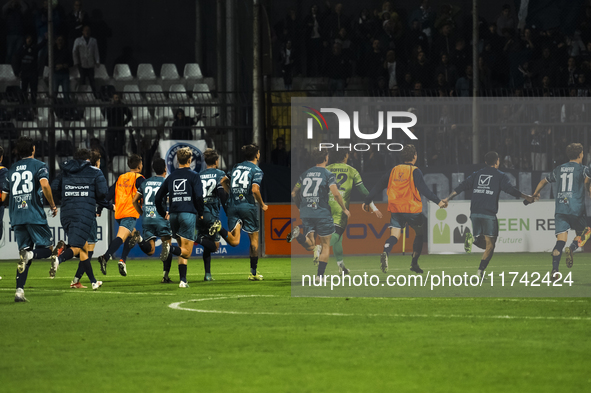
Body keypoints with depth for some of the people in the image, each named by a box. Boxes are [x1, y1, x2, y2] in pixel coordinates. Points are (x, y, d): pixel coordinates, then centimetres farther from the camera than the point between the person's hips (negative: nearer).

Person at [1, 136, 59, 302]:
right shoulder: (39, 166, 0)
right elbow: (45, 185, -18)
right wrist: (53, 206, -6)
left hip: (17, 218, 5)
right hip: (35, 216, -5)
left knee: (25, 255, 8)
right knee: (47, 249, 5)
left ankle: (19, 290, -6)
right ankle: (29, 255, -28)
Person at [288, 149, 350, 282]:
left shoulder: (305, 174, 12)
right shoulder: (328, 175, -4)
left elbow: (293, 193, 16)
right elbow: (335, 193, -16)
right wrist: (344, 209, -4)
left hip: (306, 214, 4)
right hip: (322, 213, -4)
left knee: (311, 246, 6)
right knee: (325, 245, 9)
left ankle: (299, 235, -25)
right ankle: (320, 275, 3)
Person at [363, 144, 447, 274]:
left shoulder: (394, 170, 10)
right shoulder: (415, 171, -5)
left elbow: (379, 186, 13)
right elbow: (423, 189, -16)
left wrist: (367, 201, 22)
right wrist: (438, 201, -17)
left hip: (395, 209, 3)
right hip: (412, 209, -3)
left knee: (394, 235, -6)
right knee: (420, 233, 18)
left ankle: (385, 253, -38)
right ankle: (414, 263, 17)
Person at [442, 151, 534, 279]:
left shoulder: (477, 174, 16)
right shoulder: (500, 176, 3)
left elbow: (462, 186, 12)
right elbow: (510, 190, -8)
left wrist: (448, 199, 18)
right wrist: (527, 197, -2)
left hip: (475, 213, 4)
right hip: (489, 214, -4)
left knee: (483, 243, 15)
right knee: (490, 245, 3)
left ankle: (472, 239, -17)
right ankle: (481, 270, -9)